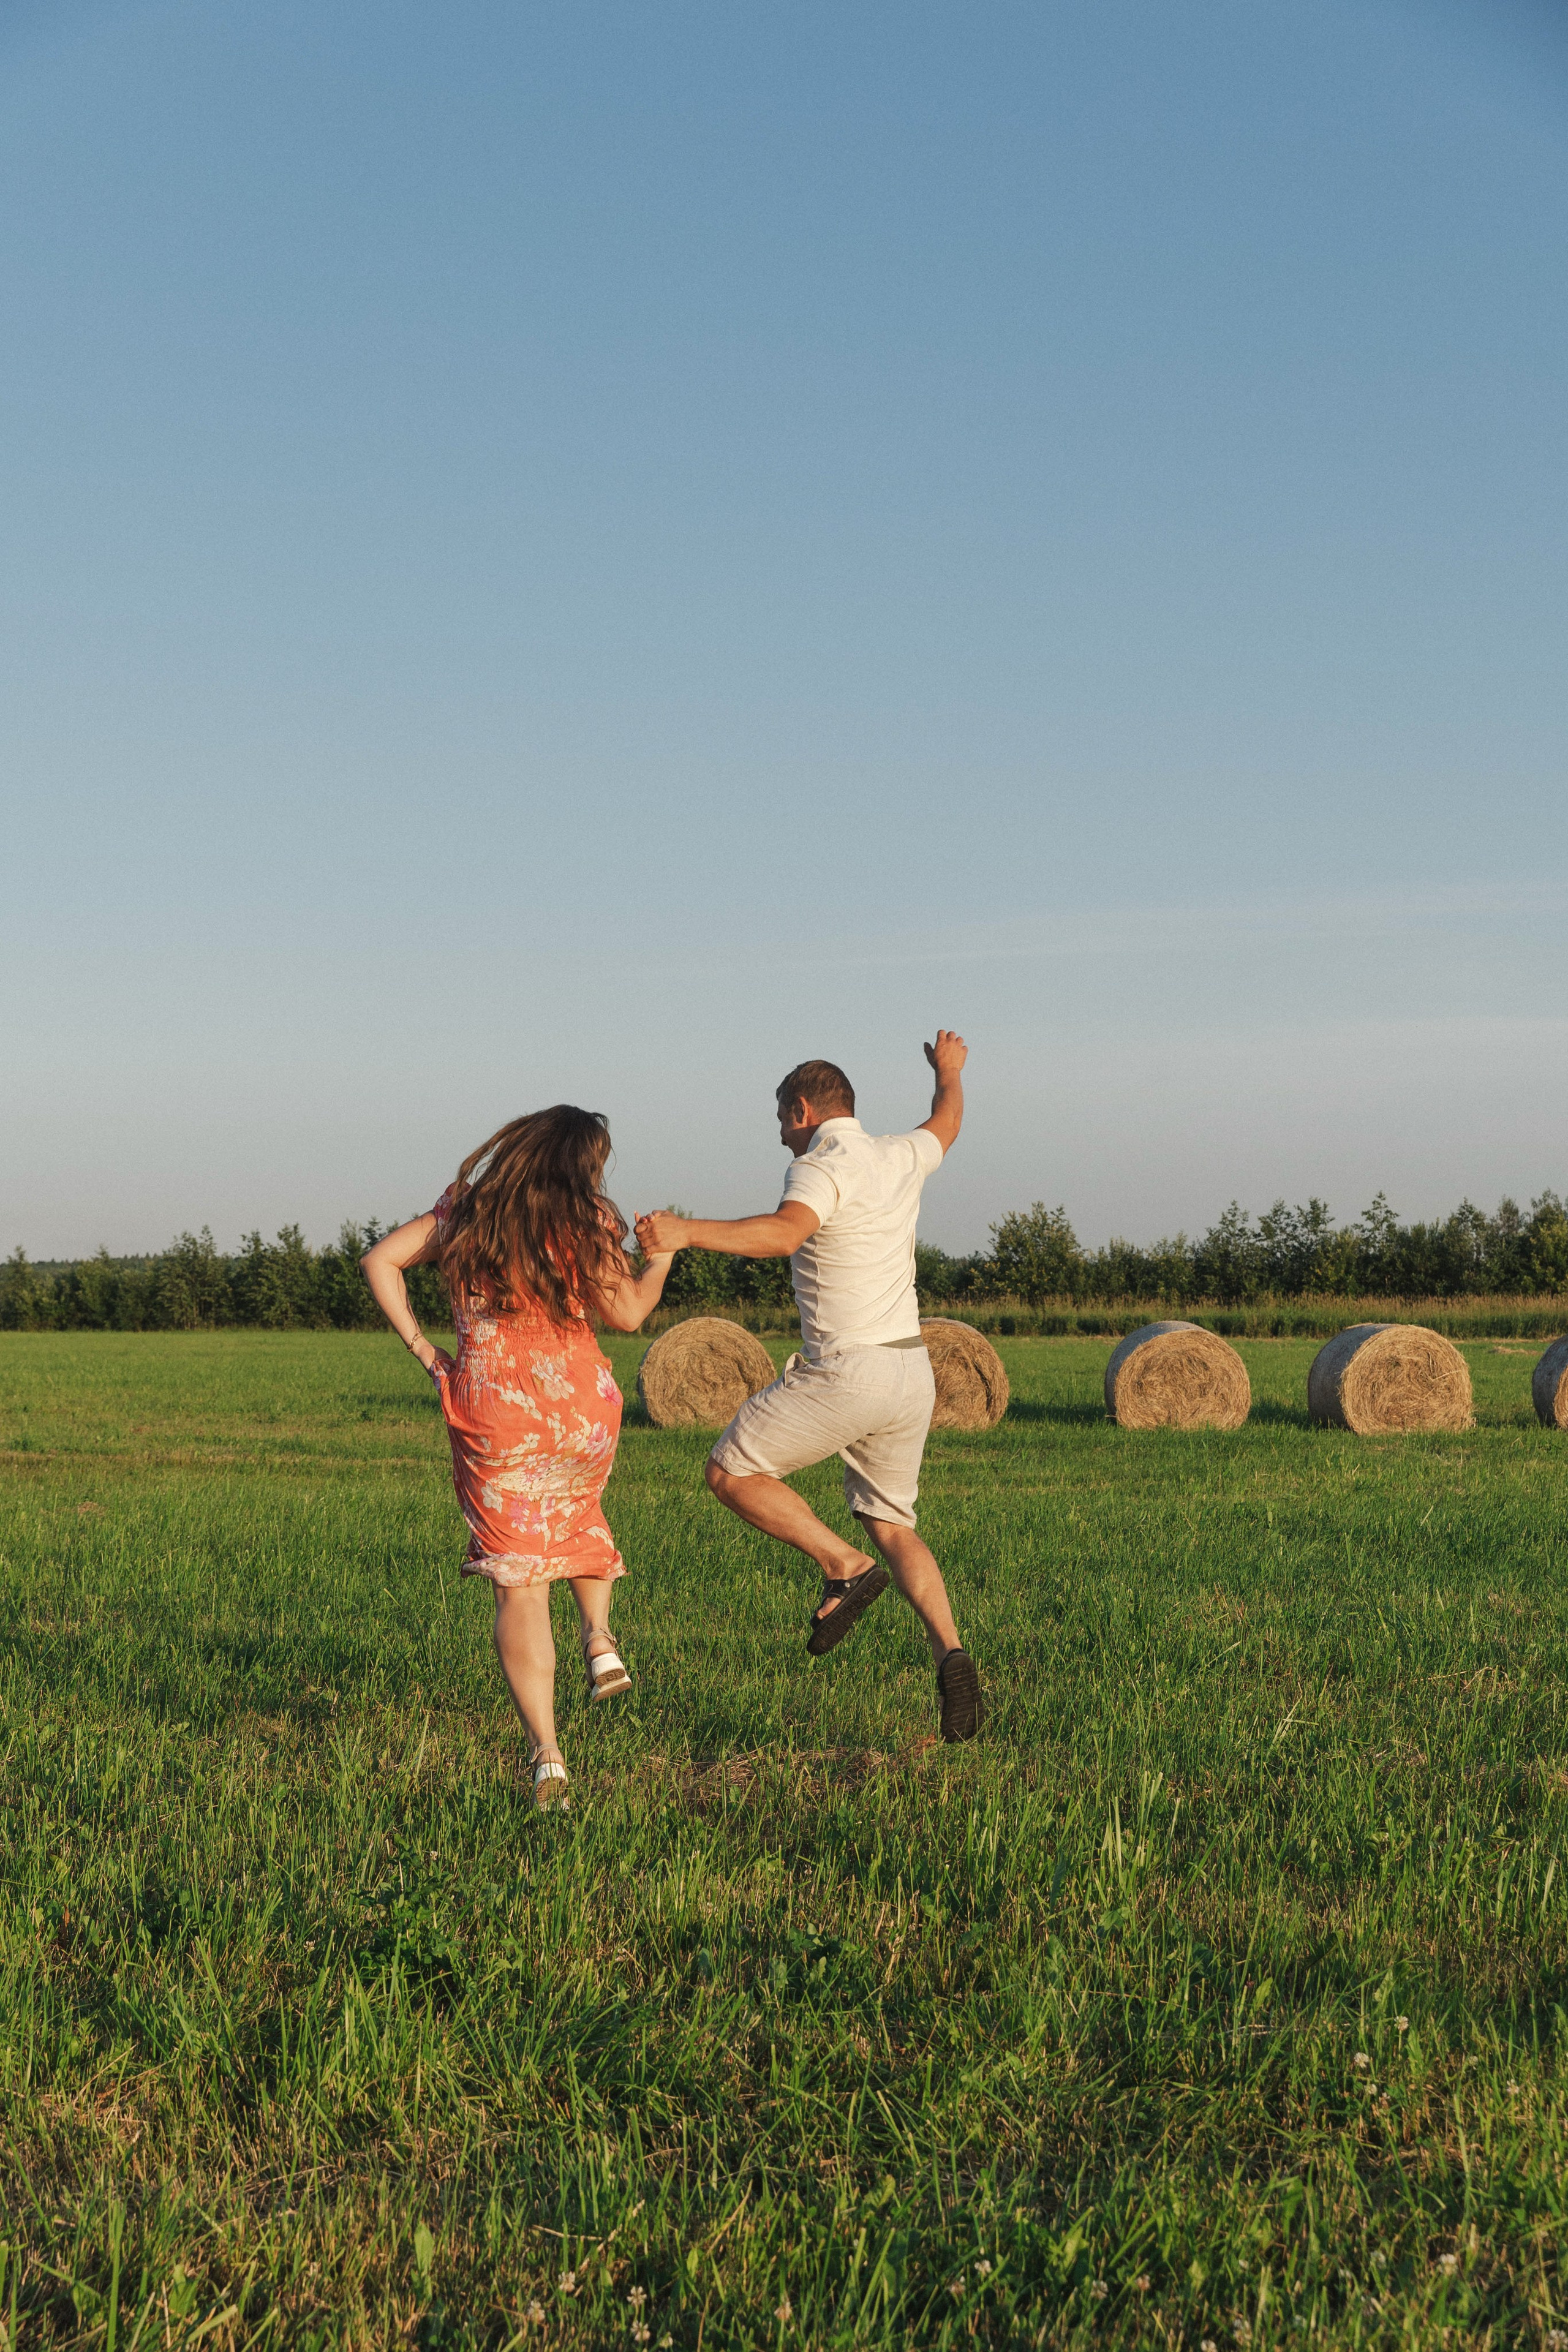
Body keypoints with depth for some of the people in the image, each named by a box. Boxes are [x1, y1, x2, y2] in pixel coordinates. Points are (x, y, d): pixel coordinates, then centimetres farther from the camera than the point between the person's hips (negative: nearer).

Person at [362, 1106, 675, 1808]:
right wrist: (661, 1258, 14)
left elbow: (379, 1261, 6)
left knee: (519, 1586, 1)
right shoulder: (587, 1222, -3)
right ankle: (599, 1639, 18)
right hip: (581, 1407, 0)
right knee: (575, 1510, 35)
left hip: (491, 1415, 0)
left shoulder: (465, 1210, 8)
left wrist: (421, 1348, 4)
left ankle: (546, 1755, -6)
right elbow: (628, 1313, -3)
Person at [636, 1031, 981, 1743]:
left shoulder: (819, 1169, -13)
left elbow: (783, 1234, -35)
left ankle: (844, 1567, -4)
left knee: (732, 1472, 6)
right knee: (891, 1525, 16)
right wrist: (949, 1073, 56)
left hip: (844, 1374, -8)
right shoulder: (901, 1157, 10)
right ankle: (949, 1652, -3)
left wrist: (685, 1232, -46)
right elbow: (946, 1124, 34)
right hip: (911, 1372, 8)